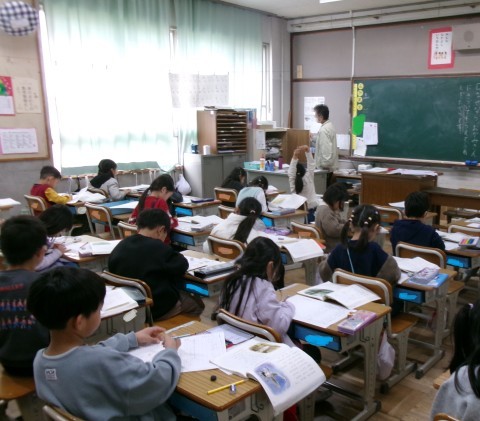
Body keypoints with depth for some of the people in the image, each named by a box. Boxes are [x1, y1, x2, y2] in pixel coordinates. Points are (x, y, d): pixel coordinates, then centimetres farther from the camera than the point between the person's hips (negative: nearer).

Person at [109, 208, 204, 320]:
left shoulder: (119, 247, -2)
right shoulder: (158, 248, -21)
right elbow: (181, 266, -9)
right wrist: (177, 256, 13)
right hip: (157, 309, -7)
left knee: (183, 294, 27)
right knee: (197, 303, 18)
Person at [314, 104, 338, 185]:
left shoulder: (323, 130, -20)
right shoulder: (330, 126, 10)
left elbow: (326, 149, -24)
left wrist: (323, 164, -16)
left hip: (325, 168, -9)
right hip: (330, 166, 9)